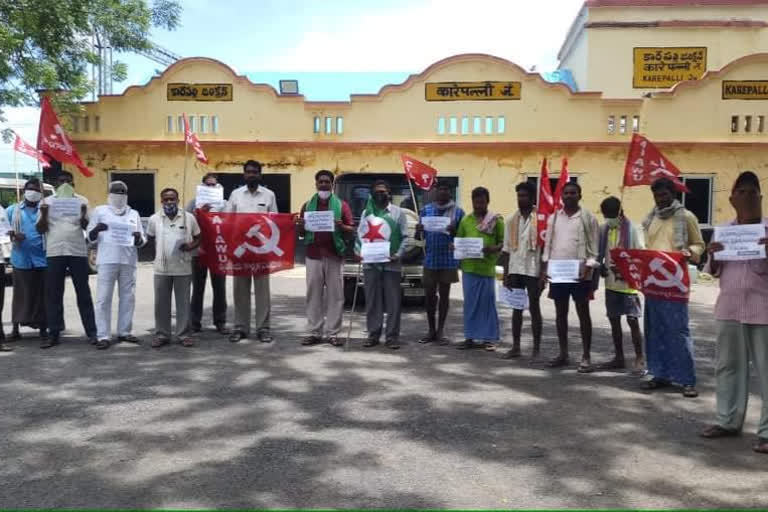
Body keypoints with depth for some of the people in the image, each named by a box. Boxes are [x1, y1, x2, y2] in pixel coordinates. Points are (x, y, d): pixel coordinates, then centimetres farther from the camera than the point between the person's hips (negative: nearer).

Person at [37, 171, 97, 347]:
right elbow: (41, 229, 5)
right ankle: (54, 332, 11)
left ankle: (91, 332, 5)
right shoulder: (48, 201, 8)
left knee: (83, 293, 3)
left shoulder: (81, 200, 7)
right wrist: (44, 214, -13)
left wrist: (84, 213, -17)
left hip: (78, 252, -1)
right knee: (53, 294, 4)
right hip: (55, 252, 1)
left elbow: (86, 226, 2)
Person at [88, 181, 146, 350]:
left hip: (128, 261, 3)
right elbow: (90, 238, 8)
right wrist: (96, 229, -13)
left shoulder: (134, 214, 17)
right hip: (107, 260, -3)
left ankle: (124, 332, 18)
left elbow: (141, 242, 16)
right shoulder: (100, 211, 9)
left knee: (128, 298, 8)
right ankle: (102, 336, -2)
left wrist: (139, 238, -8)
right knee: (104, 298, -5)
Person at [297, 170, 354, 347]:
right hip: (313, 255, 2)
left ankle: (332, 333, 4)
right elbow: (301, 233, 16)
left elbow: (352, 230, 4)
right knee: (314, 295, 3)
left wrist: (341, 226, -17)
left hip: (334, 255, -2)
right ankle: (315, 333, 8)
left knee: (335, 295, -1)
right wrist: (300, 226, -6)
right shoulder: (308, 205, 14)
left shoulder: (342, 205, 7)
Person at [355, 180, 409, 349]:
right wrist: (358, 251, -6)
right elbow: (360, 235, 12)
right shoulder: (366, 212, 16)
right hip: (370, 263, 3)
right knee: (372, 300, 5)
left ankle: (392, 336, 3)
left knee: (393, 301, -2)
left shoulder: (398, 212, 7)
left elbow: (405, 237, 2)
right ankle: (373, 334, 12)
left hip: (391, 264, -2)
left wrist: (398, 255, -12)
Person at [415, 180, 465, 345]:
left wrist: (454, 231, -20)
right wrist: (418, 231, -15)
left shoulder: (458, 212, 2)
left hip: (448, 260, -2)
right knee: (429, 295, 6)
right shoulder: (426, 210, 7)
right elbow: (420, 237, 8)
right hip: (430, 259, 2)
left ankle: (441, 331, 15)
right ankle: (431, 330, 18)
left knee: (444, 295, 6)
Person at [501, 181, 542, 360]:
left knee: (534, 308, 4)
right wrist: (505, 274, 4)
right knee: (516, 308, 10)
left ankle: (536, 349, 12)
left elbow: (544, 249, -6)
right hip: (515, 269, 4)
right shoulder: (511, 220, 9)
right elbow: (506, 249, 9)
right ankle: (515, 347, 18)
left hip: (533, 270, -4)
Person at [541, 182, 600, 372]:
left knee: (583, 314, 2)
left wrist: (588, 269, -14)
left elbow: (593, 246, -4)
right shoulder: (554, 218, 10)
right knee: (560, 314, 10)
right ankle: (563, 354, 20)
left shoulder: (588, 218, -2)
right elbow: (548, 244, 11)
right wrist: (544, 268, 4)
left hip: (579, 273, -4)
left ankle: (586, 357, 7)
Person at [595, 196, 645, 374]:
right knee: (614, 320, 11)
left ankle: (640, 359, 4)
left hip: (628, 282, -6)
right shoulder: (604, 229, 8)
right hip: (611, 283, 6)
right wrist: (601, 267, -5)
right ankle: (619, 357, 22)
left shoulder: (631, 229, -7)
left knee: (632, 320, -5)